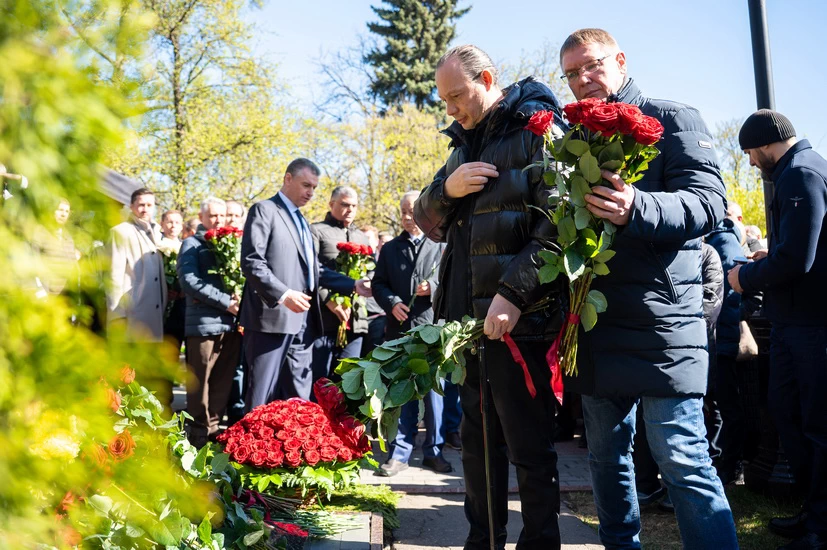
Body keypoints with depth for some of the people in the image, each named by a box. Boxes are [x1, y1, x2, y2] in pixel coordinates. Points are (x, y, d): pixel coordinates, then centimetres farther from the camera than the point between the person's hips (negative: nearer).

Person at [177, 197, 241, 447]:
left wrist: (239, 299, -1)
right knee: (200, 382, 1)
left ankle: (214, 429, 19)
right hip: (204, 323, -5)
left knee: (223, 382, 9)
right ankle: (199, 433, 10)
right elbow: (189, 282, -11)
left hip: (231, 323, 5)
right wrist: (226, 302, -15)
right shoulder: (192, 244, 2)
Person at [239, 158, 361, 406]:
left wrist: (352, 285, 12)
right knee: (262, 398, -3)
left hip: (301, 322, 8)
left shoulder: (301, 220, 22)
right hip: (273, 318, -8)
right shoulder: (264, 210, -3)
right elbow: (252, 262, -14)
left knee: (299, 398, 9)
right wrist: (284, 294, -24)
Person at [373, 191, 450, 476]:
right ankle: (400, 453, 11)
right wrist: (391, 302, -6)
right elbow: (378, 283, 12)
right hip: (400, 328, 2)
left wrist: (433, 286, -15)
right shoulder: (390, 248, 15)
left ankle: (434, 450, 15)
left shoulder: (442, 246, 6)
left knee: (434, 390, 3)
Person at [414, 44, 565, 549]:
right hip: (470, 318, 8)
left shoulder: (538, 129, -6)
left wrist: (514, 292, -24)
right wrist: (447, 189, -3)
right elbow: (428, 221, 19)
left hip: (518, 320, -8)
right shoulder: (467, 143, 19)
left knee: (530, 447, 1)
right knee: (478, 441, 16)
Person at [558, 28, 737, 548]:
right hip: (597, 328, 7)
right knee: (607, 457, 14)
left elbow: (709, 201, -14)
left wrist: (638, 209, -31)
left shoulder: (673, 120, 0)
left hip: (661, 322, -6)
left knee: (682, 460, -8)